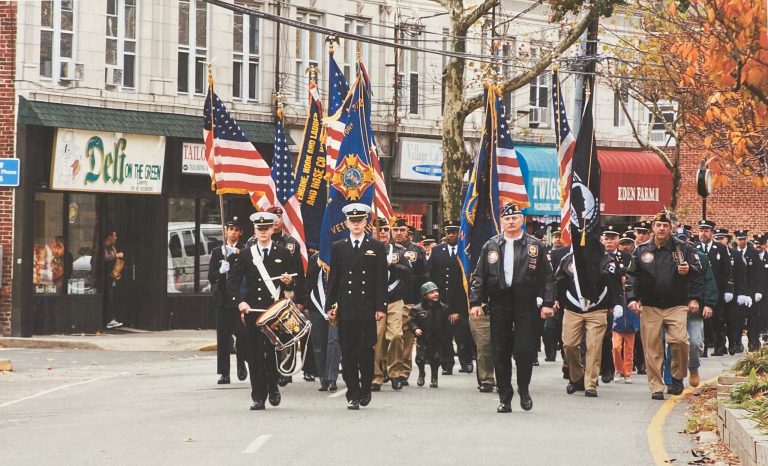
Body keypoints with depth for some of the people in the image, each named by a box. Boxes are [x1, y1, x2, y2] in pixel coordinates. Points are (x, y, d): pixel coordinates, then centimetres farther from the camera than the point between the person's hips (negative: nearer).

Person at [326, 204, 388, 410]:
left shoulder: (377, 247, 6)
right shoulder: (338, 248, 10)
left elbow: (382, 279, 3)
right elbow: (333, 279, 10)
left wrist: (381, 307, -4)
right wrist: (330, 306, 3)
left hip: (368, 308, -1)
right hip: (345, 308, 1)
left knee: (366, 350, -5)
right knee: (348, 353, 0)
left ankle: (365, 388, 14)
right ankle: (353, 395, 6)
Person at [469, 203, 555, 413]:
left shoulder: (534, 246, 6)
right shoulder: (490, 246, 9)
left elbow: (547, 277, 4)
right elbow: (479, 276, 9)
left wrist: (547, 303, -4)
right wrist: (475, 302, 0)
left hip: (525, 305, -2)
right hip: (499, 305, 2)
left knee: (524, 351, -8)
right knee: (501, 354, 3)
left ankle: (524, 390, 15)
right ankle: (505, 398, 10)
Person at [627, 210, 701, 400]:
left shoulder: (683, 249, 5)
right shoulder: (642, 251, 9)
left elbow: (698, 270, 2)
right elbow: (633, 276, 7)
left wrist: (688, 270, -20)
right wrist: (632, 298, -5)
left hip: (676, 306, -2)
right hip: (650, 307, 2)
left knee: (679, 340, -19)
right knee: (652, 347, -1)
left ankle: (678, 377, 4)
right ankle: (656, 387, 8)